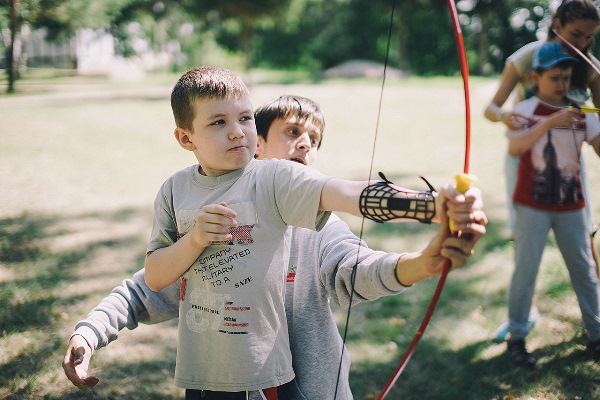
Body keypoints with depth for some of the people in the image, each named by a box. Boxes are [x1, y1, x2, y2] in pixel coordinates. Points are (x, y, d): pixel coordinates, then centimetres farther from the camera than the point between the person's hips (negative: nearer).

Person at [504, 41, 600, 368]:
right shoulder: (525, 110, -8)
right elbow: (514, 147, -27)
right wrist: (550, 122, -38)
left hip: (570, 206, 3)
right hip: (532, 205, -3)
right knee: (526, 270, 0)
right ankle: (516, 338, 10)